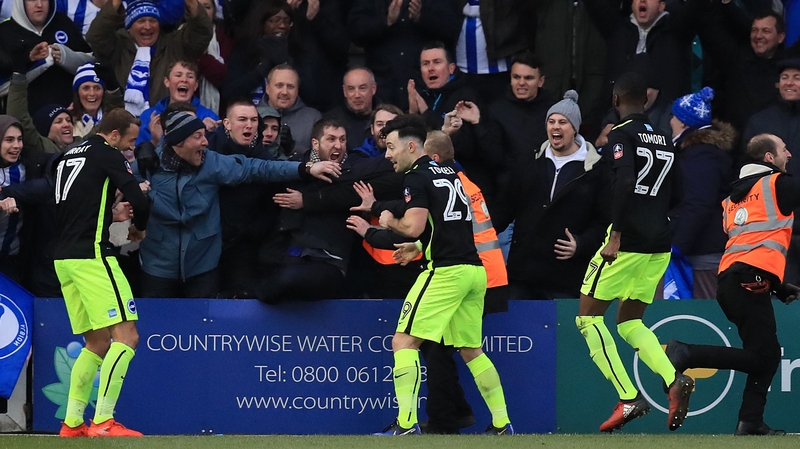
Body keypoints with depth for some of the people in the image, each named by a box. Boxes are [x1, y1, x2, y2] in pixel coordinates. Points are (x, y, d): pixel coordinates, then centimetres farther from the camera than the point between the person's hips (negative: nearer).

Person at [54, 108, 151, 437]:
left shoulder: (67, 157, 19)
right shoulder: (107, 155, -5)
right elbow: (140, 201, -15)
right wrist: (139, 228, 7)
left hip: (64, 259, 9)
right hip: (91, 256, -9)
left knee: (97, 342, 15)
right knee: (126, 336, -9)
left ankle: (72, 422, 9)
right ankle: (103, 422, -17)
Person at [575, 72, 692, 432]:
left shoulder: (622, 135, -8)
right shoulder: (664, 139, 14)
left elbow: (624, 182, -22)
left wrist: (616, 236, -22)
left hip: (628, 240, -7)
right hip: (660, 246, 7)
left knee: (588, 316, 3)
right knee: (629, 322, 17)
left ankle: (629, 398, -9)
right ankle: (674, 381, -8)